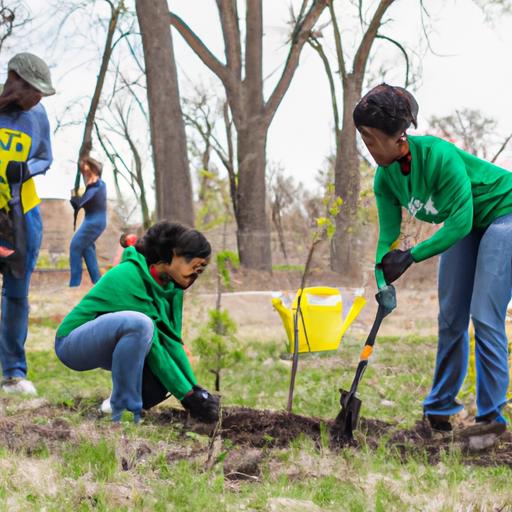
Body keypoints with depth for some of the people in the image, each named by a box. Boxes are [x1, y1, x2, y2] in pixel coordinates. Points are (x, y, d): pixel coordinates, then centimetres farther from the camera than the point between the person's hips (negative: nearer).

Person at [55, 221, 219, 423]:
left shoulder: (172, 287, -2)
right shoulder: (130, 276, -26)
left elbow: (172, 342, -4)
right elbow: (151, 344, -28)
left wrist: (195, 390, -15)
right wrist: (186, 395, -27)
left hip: (109, 345, 8)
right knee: (139, 324, -36)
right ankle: (123, 412, -25)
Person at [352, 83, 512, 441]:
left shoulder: (438, 155, -34)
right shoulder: (386, 178, -11)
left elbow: (460, 222, -32)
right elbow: (389, 235, -8)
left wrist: (411, 257, -32)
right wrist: (384, 283, -21)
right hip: (467, 224, 8)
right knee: (451, 318, 7)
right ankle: (440, 408, 18)